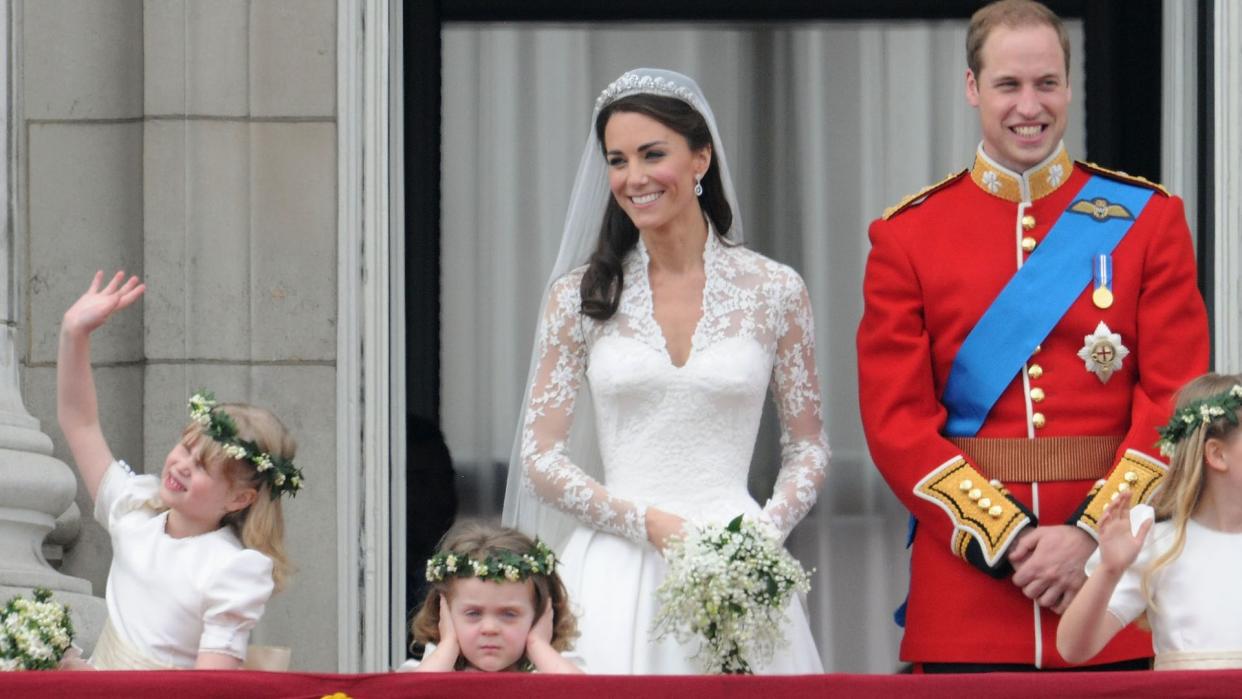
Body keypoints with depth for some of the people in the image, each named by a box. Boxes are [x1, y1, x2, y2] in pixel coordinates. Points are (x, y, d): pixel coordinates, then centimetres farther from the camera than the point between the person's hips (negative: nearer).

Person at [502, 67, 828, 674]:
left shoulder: (775, 292, 4)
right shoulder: (579, 298, 5)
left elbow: (807, 447, 11)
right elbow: (540, 459, 3)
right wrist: (648, 523, -10)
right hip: (618, 573, 0)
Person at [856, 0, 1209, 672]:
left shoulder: (1148, 218, 5)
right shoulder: (907, 237, 5)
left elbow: (1177, 401, -1)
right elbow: (896, 419, -1)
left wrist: (1092, 537, -13)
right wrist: (1006, 538, -12)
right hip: (966, 582, 0)